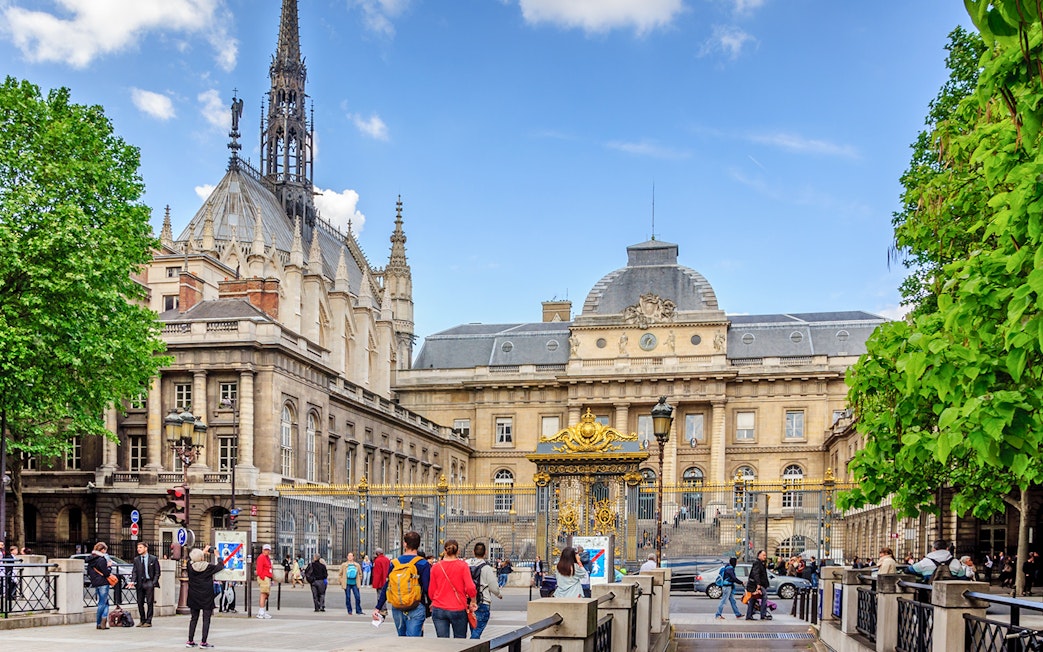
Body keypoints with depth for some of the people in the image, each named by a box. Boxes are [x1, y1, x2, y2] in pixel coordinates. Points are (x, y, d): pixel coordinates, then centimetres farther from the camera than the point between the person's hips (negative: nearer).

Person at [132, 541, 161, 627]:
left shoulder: (153, 559, 0)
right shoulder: (136, 559, 10)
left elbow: (157, 572, 1)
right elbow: (134, 572, 5)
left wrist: (154, 583, -9)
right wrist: (133, 581, -12)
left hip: (149, 583, -4)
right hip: (139, 584, 4)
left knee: (150, 603, -3)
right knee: (140, 603, 7)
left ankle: (148, 621, 3)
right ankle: (142, 620, 18)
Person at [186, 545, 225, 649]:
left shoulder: (190, 566, -7)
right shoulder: (209, 567, -12)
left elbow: (190, 558, 16)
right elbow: (220, 565, 5)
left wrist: (203, 551, 26)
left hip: (194, 597, 3)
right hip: (206, 598, -3)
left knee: (194, 618, 13)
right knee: (206, 620, 1)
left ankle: (190, 641, 14)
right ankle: (203, 642, -3)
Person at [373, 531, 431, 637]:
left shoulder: (394, 563, 4)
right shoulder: (423, 564, -7)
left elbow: (386, 587, 5)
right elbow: (427, 589, -12)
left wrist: (378, 608, 8)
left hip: (397, 609, 4)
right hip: (416, 609, -4)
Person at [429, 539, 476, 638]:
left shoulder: (435, 567, 0)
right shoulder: (463, 565, -6)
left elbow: (431, 590, 5)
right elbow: (470, 587, -12)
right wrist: (472, 602, 4)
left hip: (439, 609, 2)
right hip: (458, 609, -2)